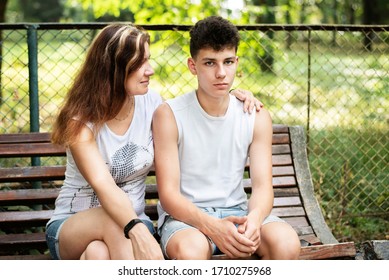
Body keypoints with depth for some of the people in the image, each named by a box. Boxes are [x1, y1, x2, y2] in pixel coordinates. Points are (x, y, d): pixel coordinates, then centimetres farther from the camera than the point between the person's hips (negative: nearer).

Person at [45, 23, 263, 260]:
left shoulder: (151, 104, -2)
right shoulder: (80, 119, -15)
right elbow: (102, 185, -31)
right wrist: (137, 231, -49)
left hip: (134, 222, 2)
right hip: (71, 227, -2)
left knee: (98, 253, -35)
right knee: (113, 222, -38)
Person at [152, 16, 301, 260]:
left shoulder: (257, 117, 3)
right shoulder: (169, 115, -8)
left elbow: (263, 186, -2)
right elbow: (168, 194, -12)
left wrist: (254, 219, -27)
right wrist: (212, 226, -31)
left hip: (237, 211, 4)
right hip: (185, 216, -3)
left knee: (287, 242, -27)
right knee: (191, 249, -39)